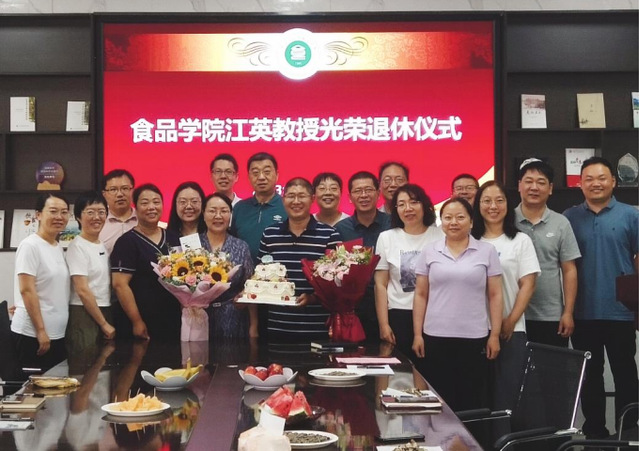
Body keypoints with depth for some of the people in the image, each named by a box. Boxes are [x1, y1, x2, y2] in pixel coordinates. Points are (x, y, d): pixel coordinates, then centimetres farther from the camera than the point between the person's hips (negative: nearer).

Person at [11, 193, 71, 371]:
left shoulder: (59, 248, 12)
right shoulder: (30, 246, -11)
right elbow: (27, 291, -16)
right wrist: (40, 330, -18)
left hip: (58, 334, 8)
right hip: (32, 334, -8)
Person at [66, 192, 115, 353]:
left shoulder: (102, 246, 12)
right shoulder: (78, 247, -11)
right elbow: (82, 291, -16)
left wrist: (108, 321, 9)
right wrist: (104, 323, -14)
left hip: (105, 312, 8)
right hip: (84, 315, -8)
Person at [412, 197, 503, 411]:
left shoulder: (487, 251, 3)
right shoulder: (429, 251, 6)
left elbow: (495, 296, 3)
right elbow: (420, 295, 7)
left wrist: (495, 334, -2)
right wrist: (417, 334, 1)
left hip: (474, 338, -1)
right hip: (435, 337, 1)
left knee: (472, 401, 5)